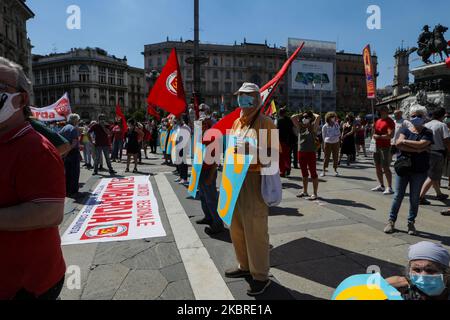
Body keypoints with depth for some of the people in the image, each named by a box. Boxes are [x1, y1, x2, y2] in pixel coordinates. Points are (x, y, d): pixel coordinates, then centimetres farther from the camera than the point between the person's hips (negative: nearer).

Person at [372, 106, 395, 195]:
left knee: (386, 167, -9)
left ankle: (389, 188, -4)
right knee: (378, 167, 12)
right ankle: (381, 186, 22)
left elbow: (391, 135, -20)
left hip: (385, 147, -8)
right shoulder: (378, 121, 16)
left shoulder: (390, 121, -9)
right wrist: (374, 136, 9)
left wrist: (379, 136, -18)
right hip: (377, 146, 8)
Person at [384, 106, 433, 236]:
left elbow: (421, 144, -20)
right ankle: (391, 221, 13)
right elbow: (398, 144, -13)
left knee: (414, 198, 8)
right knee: (398, 196, 5)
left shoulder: (427, 133, 0)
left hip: (419, 171, -1)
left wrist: (405, 141, -10)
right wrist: (417, 149, -18)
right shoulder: (405, 130, 5)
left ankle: (411, 223, 21)